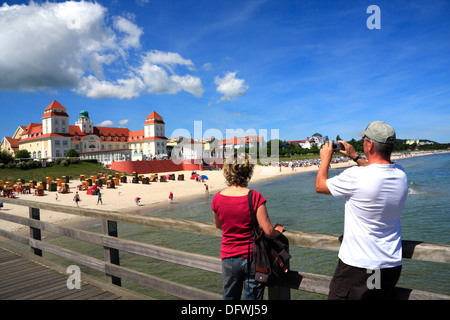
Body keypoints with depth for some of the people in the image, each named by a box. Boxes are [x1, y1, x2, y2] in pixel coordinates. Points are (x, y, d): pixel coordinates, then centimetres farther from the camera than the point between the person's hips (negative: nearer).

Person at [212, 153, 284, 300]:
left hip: (228, 258, 3)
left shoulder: (217, 198, -8)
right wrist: (278, 230, 3)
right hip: (252, 257, -3)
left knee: (229, 297, 22)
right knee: (253, 297, 15)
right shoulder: (255, 197, -19)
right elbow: (268, 231, -18)